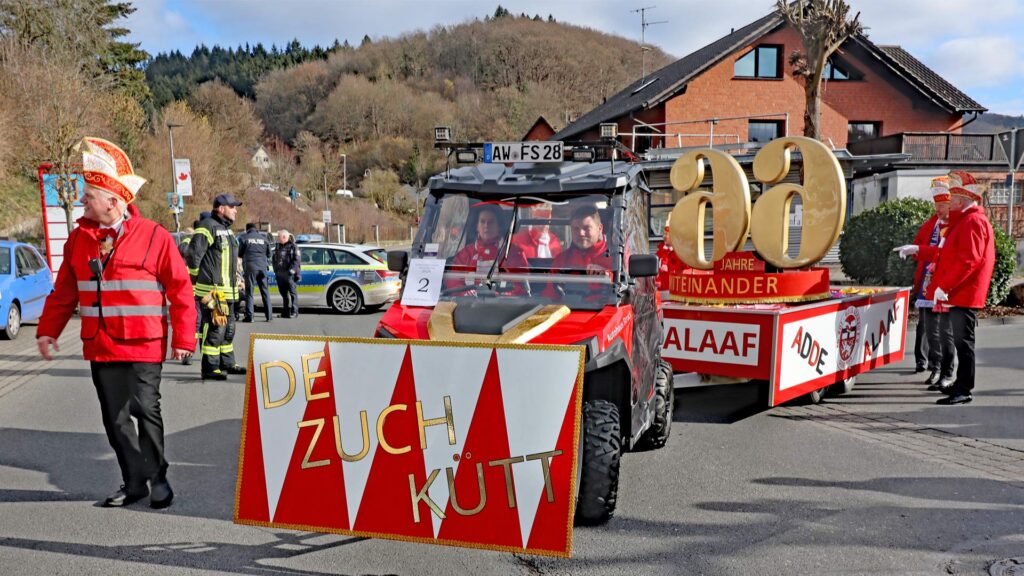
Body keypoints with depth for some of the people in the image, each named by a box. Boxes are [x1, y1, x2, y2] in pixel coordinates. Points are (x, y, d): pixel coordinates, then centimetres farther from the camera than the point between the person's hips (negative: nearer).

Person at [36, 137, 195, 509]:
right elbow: (64, 292, 15)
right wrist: (47, 330, 11)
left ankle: (157, 479, 19)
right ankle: (133, 482, 22)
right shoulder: (79, 239, 7)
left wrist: (183, 339, -7)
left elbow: (180, 289, -6)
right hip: (99, 349, 5)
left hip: (143, 348, -5)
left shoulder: (154, 237, -8)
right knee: (115, 419, 9)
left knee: (146, 412, 2)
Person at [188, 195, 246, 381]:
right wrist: (194, 279, -14)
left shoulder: (227, 229, 20)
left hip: (228, 291, 10)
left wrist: (235, 277, 25)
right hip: (212, 290, -10)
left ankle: (227, 364, 28)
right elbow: (194, 254, -18)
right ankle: (209, 368, -3)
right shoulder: (207, 227, -13)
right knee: (215, 329, -9)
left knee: (228, 328, 17)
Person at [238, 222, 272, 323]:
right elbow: (269, 254, 13)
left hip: (250, 267, -3)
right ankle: (269, 315, 9)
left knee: (249, 292, 0)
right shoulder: (263, 238, 8)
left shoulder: (244, 238, 0)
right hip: (262, 266, 3)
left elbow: (240, 254, 7)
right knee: (265, 291, 10)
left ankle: (249, 316, -4)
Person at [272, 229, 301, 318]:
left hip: (290, 274, -7)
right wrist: (275, 271, 12)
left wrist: (292, 269, -19)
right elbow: (274, 260, 23)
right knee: (283, 293, 9)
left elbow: (297, 259, -10)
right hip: (280, 274, 7)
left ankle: (294, 311, -7)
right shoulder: (278, 247, 18)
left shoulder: (293, 246, -2)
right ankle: (286, 311, 15)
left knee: (292, 292, -7)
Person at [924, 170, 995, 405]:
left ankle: (964, 390, -3)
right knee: (959, 340, 17)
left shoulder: (973, 221, -15)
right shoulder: (965, 221, 19)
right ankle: (961, 384, 26)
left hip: (964, 295, -11)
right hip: (959, 295, 11)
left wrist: (944, 286, -22)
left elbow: (968, 261, -23)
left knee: (963, 342, -7)